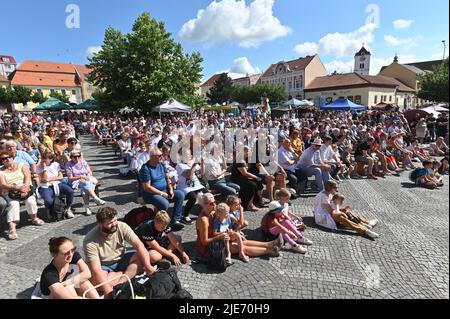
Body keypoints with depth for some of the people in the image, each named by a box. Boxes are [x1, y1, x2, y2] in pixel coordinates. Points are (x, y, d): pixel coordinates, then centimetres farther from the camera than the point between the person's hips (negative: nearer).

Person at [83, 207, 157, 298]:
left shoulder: (122, 226, -20)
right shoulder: (90, 241, -27)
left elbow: (139, 245, -23)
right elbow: (96, 269, -33)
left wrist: (148, 266, -36)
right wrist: (108, 291, -43)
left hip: (122, 259, 3)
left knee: (142, 256, -20)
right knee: (95, 280, -34)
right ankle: (129, 272, -15)